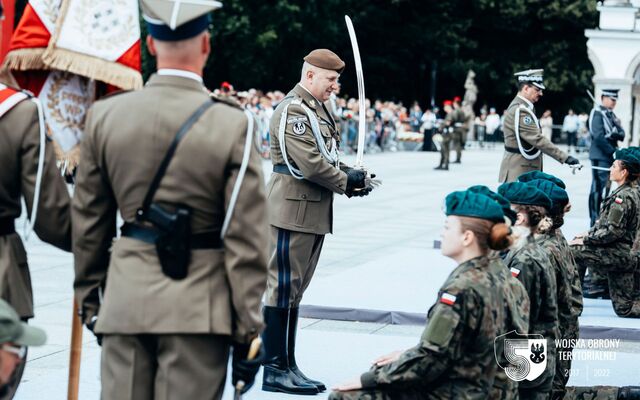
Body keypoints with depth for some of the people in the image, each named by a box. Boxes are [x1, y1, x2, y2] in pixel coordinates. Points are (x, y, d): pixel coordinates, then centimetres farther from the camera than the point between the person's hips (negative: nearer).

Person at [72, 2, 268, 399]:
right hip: (198, 306, -3)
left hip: (124, 302, 3)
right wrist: (249, 333, -3)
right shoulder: (234, 125, -9)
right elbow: (246, 243, -9)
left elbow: (88, 223, 8)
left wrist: (90, 300, 20)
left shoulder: (105, 116, 1)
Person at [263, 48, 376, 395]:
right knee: (284, 286, -5)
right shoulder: (292, 110, -15)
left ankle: (287, 365, 19)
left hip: (314, 210, 10)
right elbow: (309, 163, -21)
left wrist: (349, 174, 1)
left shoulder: (318, 109, 17)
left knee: (295, 288, 13)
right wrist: (346, 182, -10)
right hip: (293, 209, -10)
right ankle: (275, 370, 0)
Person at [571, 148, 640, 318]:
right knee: (625, 308, 13)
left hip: (615, 255, -9)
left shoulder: (624, 196, -18)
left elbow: (612, 231, -21)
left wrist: (586, 240, -12)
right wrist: (589, 233, 8)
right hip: (622, 254, 9)